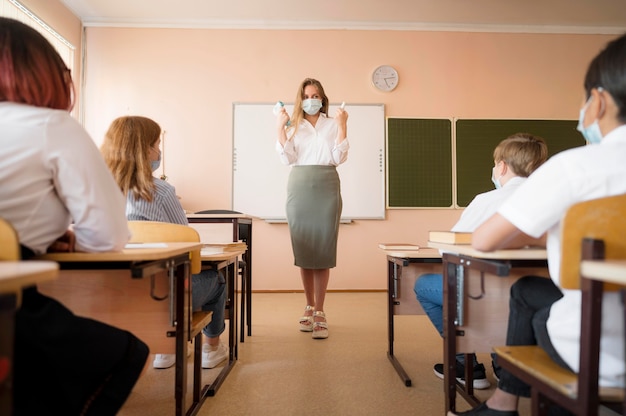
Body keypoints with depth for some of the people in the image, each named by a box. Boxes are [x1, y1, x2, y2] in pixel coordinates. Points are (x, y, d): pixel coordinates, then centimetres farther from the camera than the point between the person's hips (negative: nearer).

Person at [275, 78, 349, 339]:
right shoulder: (293, 126, 13)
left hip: (326, 186, -1)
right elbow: (287, 158, 0)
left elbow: (339, 158, -1)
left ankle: (319, 312, 0)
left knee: (323, 248, -5)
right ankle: (310, 307, 19)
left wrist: (342, 126, -6)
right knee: (303, 248, 4)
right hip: (299, 187, 2)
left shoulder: (332, 124, 11)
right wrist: (280, 127, -4)